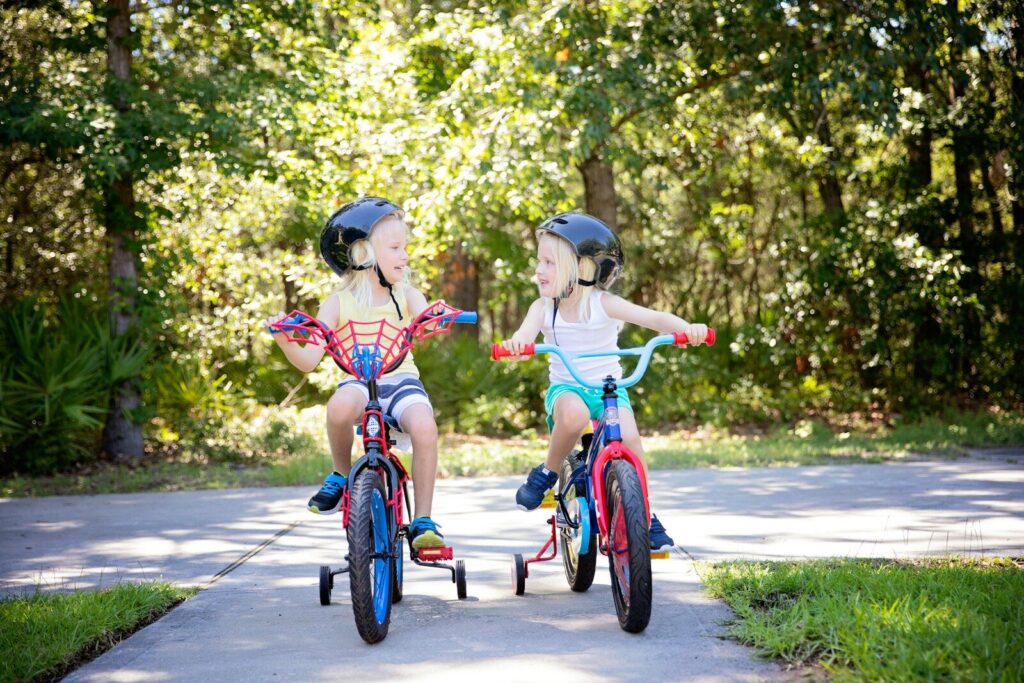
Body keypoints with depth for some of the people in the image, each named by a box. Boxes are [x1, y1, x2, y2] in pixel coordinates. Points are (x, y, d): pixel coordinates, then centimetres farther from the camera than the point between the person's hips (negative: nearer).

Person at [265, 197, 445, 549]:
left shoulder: (407, 295, 4)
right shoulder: (338, 303, -1)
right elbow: (309, 360, -7)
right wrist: (285, 342, -27)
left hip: (401, 379, 1)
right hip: (358, 381, -1)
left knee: (424, 426, -31)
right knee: (340, 405, -37)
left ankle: (422, 521, -16)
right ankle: (342, 475, -6)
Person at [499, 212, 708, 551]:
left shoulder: (603, 304, -9)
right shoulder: (544, 307, -4)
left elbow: (652, 317, -19)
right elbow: (526, 333, -22)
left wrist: (687, 328, -38)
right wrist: (515, 343, -48)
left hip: (609, 387, 0)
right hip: (565, 388, 0)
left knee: (629, 438, -26)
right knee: (574, 414, -36)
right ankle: (546, 474, -11)